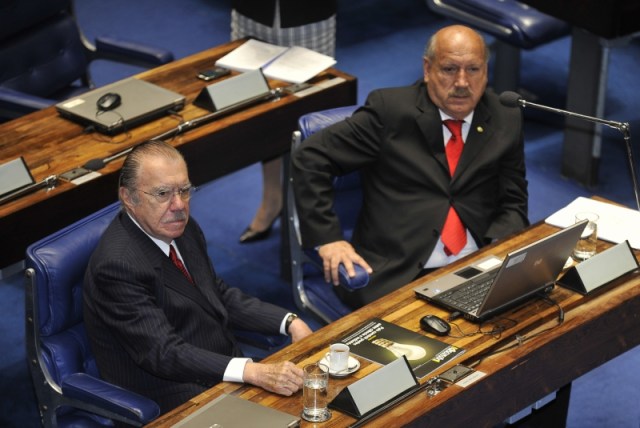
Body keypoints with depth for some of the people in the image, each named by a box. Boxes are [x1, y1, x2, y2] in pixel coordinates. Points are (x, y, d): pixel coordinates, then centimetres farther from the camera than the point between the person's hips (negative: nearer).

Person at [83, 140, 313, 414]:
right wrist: (252, 372, -38)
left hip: (226, 372, 8)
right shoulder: (118, 265, -22)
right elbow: (164, 354, -27)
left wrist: (289, 322, 2)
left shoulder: (181, 227, 5)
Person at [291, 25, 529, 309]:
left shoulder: (506, 121, 10)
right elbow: (309, 159, -2)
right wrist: (327, 239, -10)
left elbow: (513, 204, 14)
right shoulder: (390, 109, -2)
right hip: (395, 276, -4)